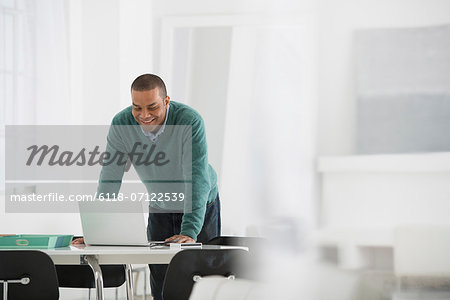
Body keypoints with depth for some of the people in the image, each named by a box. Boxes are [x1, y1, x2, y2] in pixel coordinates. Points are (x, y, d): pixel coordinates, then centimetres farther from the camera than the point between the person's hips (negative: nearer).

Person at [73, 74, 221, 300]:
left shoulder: (190, 121, -30)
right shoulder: (121, 124, -20)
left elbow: (196, 178, -34)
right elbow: (110, 178, -18)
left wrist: (189, 232, -43)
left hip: (201, 205, -3)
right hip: (160, 205, 3)